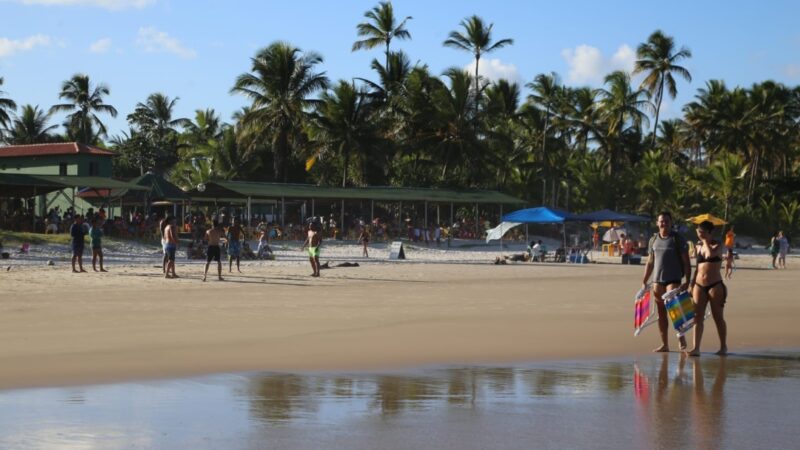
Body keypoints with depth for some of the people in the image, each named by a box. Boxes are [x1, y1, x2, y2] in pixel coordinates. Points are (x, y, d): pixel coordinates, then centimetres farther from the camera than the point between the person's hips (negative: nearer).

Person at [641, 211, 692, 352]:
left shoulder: (678, 239, -1)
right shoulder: (653, 240, 12)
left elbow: (686, 262, -3)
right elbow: (650, 262, 19)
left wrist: (687, 281, -12)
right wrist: (644, 281, 14)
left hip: (673, 280, -5)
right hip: (657, 280, 5)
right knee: (661, 312, 6)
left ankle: (681, 337, -1)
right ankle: (664, 344, 10)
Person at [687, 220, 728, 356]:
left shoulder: (718, 246, -3)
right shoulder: (699, 247, 13)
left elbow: (711, 254, -26)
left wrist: (705, 241, -11)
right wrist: (692, 284, 13)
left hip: (715, 285, -5)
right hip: (699, 285, 5)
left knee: (718, 317, 2)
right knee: (698, 317, -3)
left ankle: (723, 347, 13)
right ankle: (696, 348, -7)